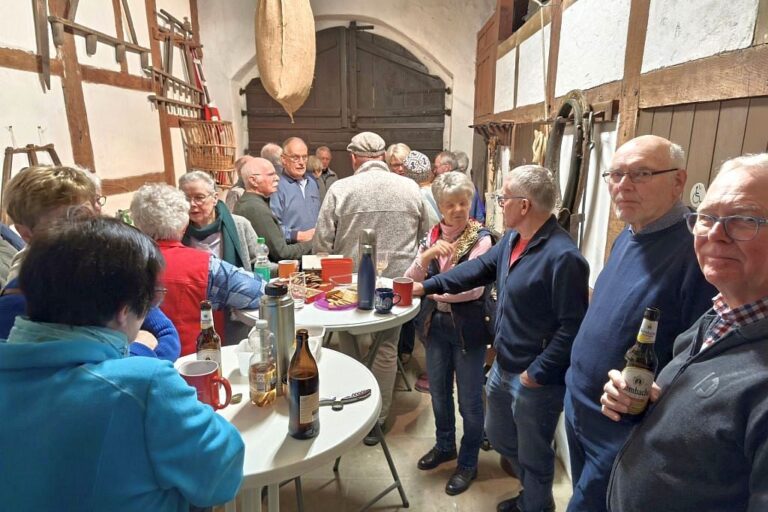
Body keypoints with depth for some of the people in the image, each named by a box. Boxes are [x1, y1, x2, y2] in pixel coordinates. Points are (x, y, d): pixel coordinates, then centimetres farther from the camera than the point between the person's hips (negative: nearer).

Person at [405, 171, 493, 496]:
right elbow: (410, 279, -3)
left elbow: (473, 288, -22)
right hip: (435, 322, 5)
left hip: (467, 325, -5)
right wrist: (426, 255, -21)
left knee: (469, 399, 10)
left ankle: (468, 463, 32)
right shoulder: (433, 235, 1)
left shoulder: (481, 238, -13)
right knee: (438, 392, 21)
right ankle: (444, 446, 45)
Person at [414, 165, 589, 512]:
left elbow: (572, 327, -27)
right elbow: (479, 268, 12)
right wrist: (427, 286, 9)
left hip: (536, 380, -9)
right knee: (498, 436, 28)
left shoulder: (563, 256, -28)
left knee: (533, 456, 15)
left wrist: (536, 374, -22)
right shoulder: (512, 239, 2)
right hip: (503, 367, 10)